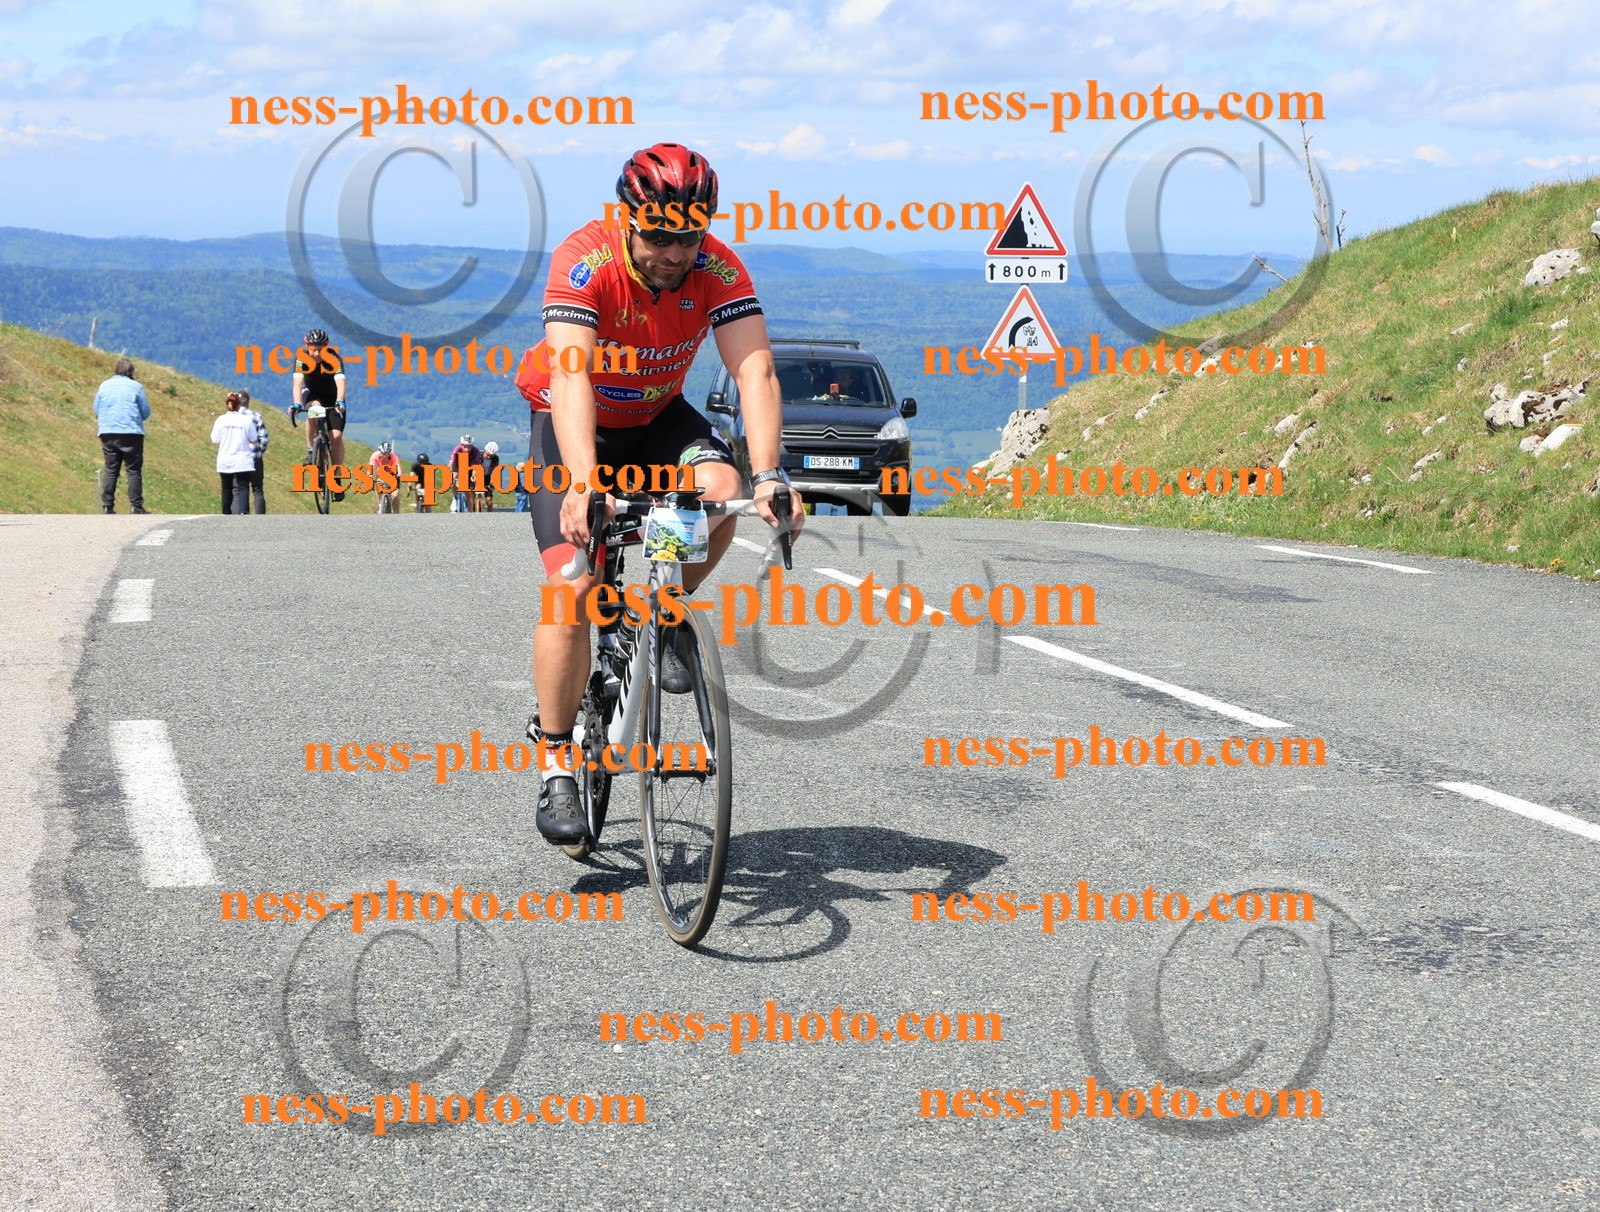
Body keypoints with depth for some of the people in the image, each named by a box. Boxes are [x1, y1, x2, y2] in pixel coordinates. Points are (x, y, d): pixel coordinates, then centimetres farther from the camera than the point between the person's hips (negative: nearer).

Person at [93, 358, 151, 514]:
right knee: (134, 470, 0)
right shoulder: (136, 386, -3)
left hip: (108, 434, 3)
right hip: (131, 434, -3)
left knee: (110, 470, 8)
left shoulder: (104, 386, 7)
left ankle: (107, 506, 4)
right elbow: (146, 413, 2)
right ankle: (136, 506, -3)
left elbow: (96, 411, 13)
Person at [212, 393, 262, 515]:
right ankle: (240, 513, -28)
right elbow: (254, 440, -1)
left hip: (225, 462, 2)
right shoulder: (247, 420, -6)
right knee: (241, 490, -9)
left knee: (227, 490, 17)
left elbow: (215, 439, 0)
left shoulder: (221, 420, -3)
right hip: (242, 462, -2)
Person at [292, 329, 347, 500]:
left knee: (336, 437, -15)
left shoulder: (333, 358, -26)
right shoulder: (302, 357, -22)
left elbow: (340, 382, -39)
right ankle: (311, 450, -19)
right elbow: (298, 382, -32)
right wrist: (297, 404, -48)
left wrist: (339, 402, -57)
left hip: (333, 397, -1)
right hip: (313, 394, 1)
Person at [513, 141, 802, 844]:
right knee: (572, 583, -17)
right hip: (571, 422, -3)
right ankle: (556, 765, -5)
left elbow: (755, 372, -31)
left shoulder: (719, 270, -22)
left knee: (720, 488, -29)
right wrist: (583, 486, -56)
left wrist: (766, 478, -46)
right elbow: (570, 375, -42)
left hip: (656, 417, 3)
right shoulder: (584, 262, -31)